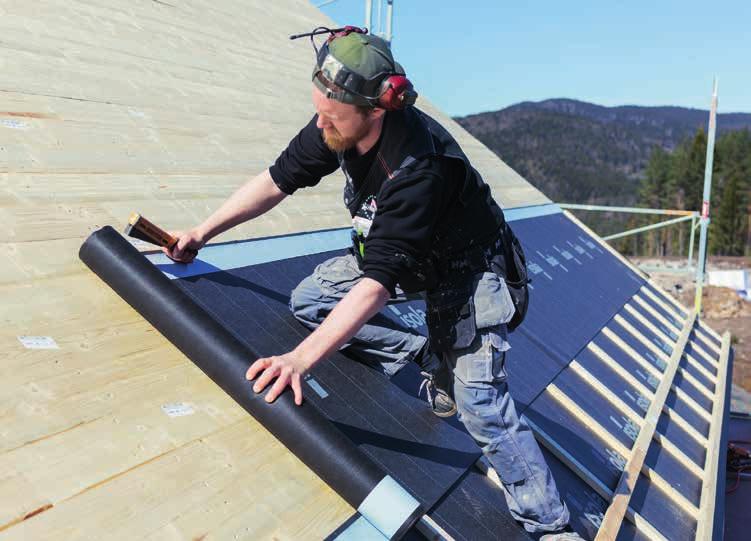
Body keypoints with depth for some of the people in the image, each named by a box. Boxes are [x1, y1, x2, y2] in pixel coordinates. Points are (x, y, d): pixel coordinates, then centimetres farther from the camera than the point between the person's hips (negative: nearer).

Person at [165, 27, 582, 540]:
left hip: (464, 267, -7)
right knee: (308, 301, -2)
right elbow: (278, 180, -3)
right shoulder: (336, 127, -18)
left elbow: (378, 283, -41)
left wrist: (301, 359, -45)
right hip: (396, 248, 8)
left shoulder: (419, 168, -39)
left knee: (479, 404, -15)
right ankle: (429, 357, 7)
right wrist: (202, 232, -4)